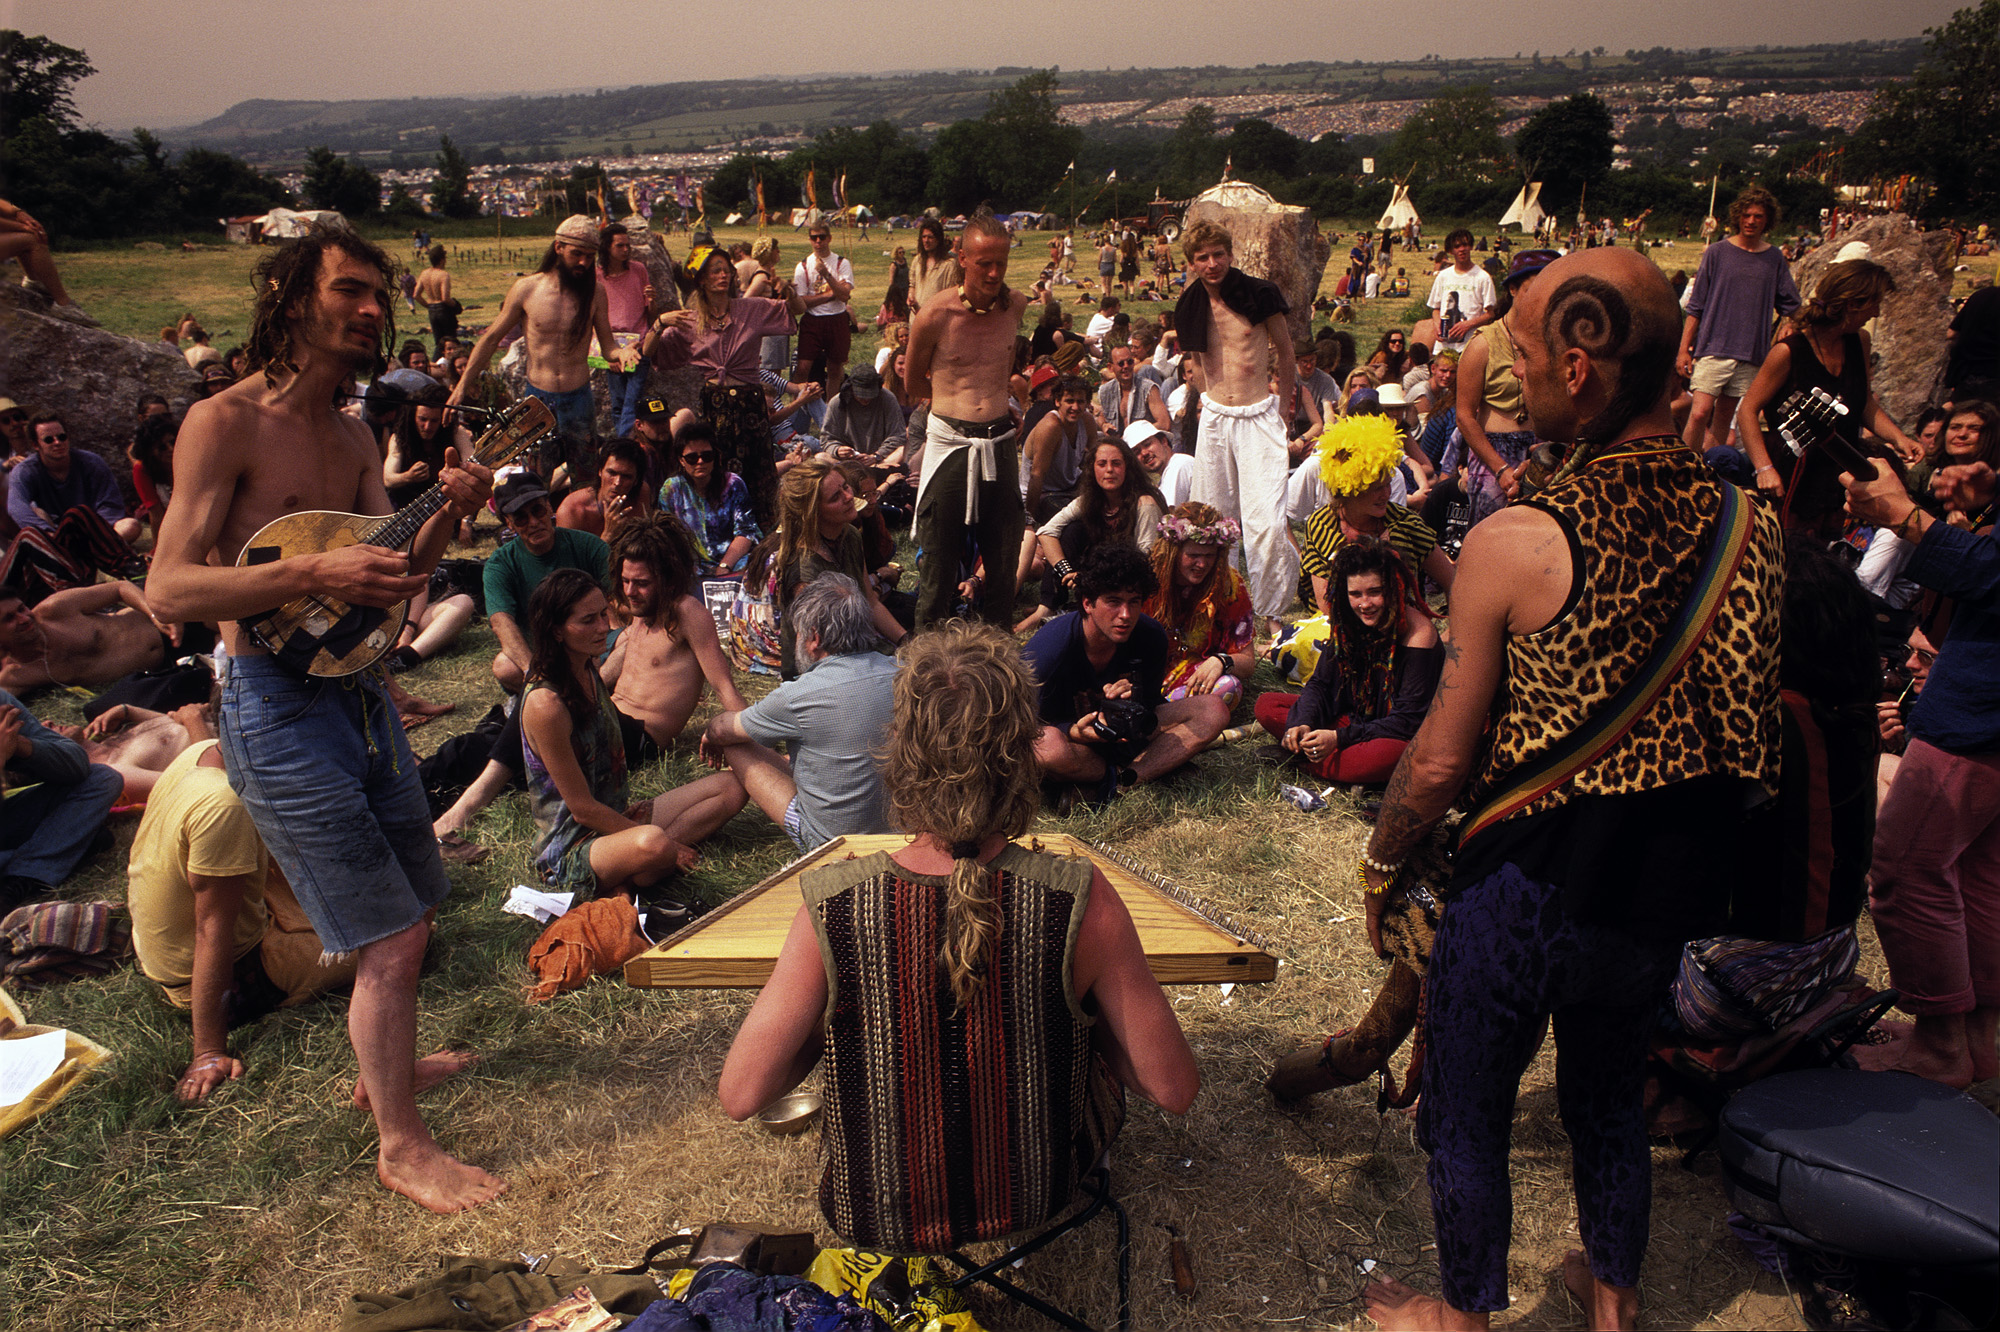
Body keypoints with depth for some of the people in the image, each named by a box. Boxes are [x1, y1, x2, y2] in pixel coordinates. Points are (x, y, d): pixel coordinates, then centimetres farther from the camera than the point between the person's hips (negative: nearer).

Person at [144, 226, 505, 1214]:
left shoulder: (352, 438, 12)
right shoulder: (225, 422, -11)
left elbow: (393, 576, 7)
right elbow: (167, 589, -18)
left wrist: (446, 515, -10)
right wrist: (314, 572, -27)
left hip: (357, 692, 8)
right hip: (276, 703, -8)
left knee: (411, 910, 20)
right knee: (390, 937, -5)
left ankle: (382, 1064, 43)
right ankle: (402, 1147, 11)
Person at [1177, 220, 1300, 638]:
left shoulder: (1260, 295, -6)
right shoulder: (1190, 308, 5)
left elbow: (1285, 353, 6)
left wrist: (1280, 408, 10)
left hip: (1258, 417, -4)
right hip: (1214, 416, 4)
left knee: (1265, 522, -14)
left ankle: (1271, 610, -2)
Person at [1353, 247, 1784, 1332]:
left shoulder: (1515, 543, -24)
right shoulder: (1752, 529, -7)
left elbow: (1440, 762, -17)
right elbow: (1752, 736, 4)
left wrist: (1380, 864, 0)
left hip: (1528, 887, -5)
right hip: (1667, 891, 6)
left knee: (1465, 1110, 17)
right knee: (1611, 1094, 27)